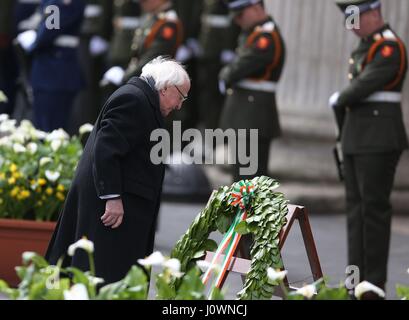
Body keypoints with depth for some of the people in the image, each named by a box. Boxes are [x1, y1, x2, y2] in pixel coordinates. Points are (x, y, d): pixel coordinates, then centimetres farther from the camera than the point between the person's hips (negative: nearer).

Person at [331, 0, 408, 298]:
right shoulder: (366, 47, 17)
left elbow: (365, 85, -22)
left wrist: (338, 100, -4)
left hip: (379, 140, -9)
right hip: (357, 139, 9)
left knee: (374, 207, -6)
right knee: (357, 207, 9)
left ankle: (375, 284, -2)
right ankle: (357, 278, 13)